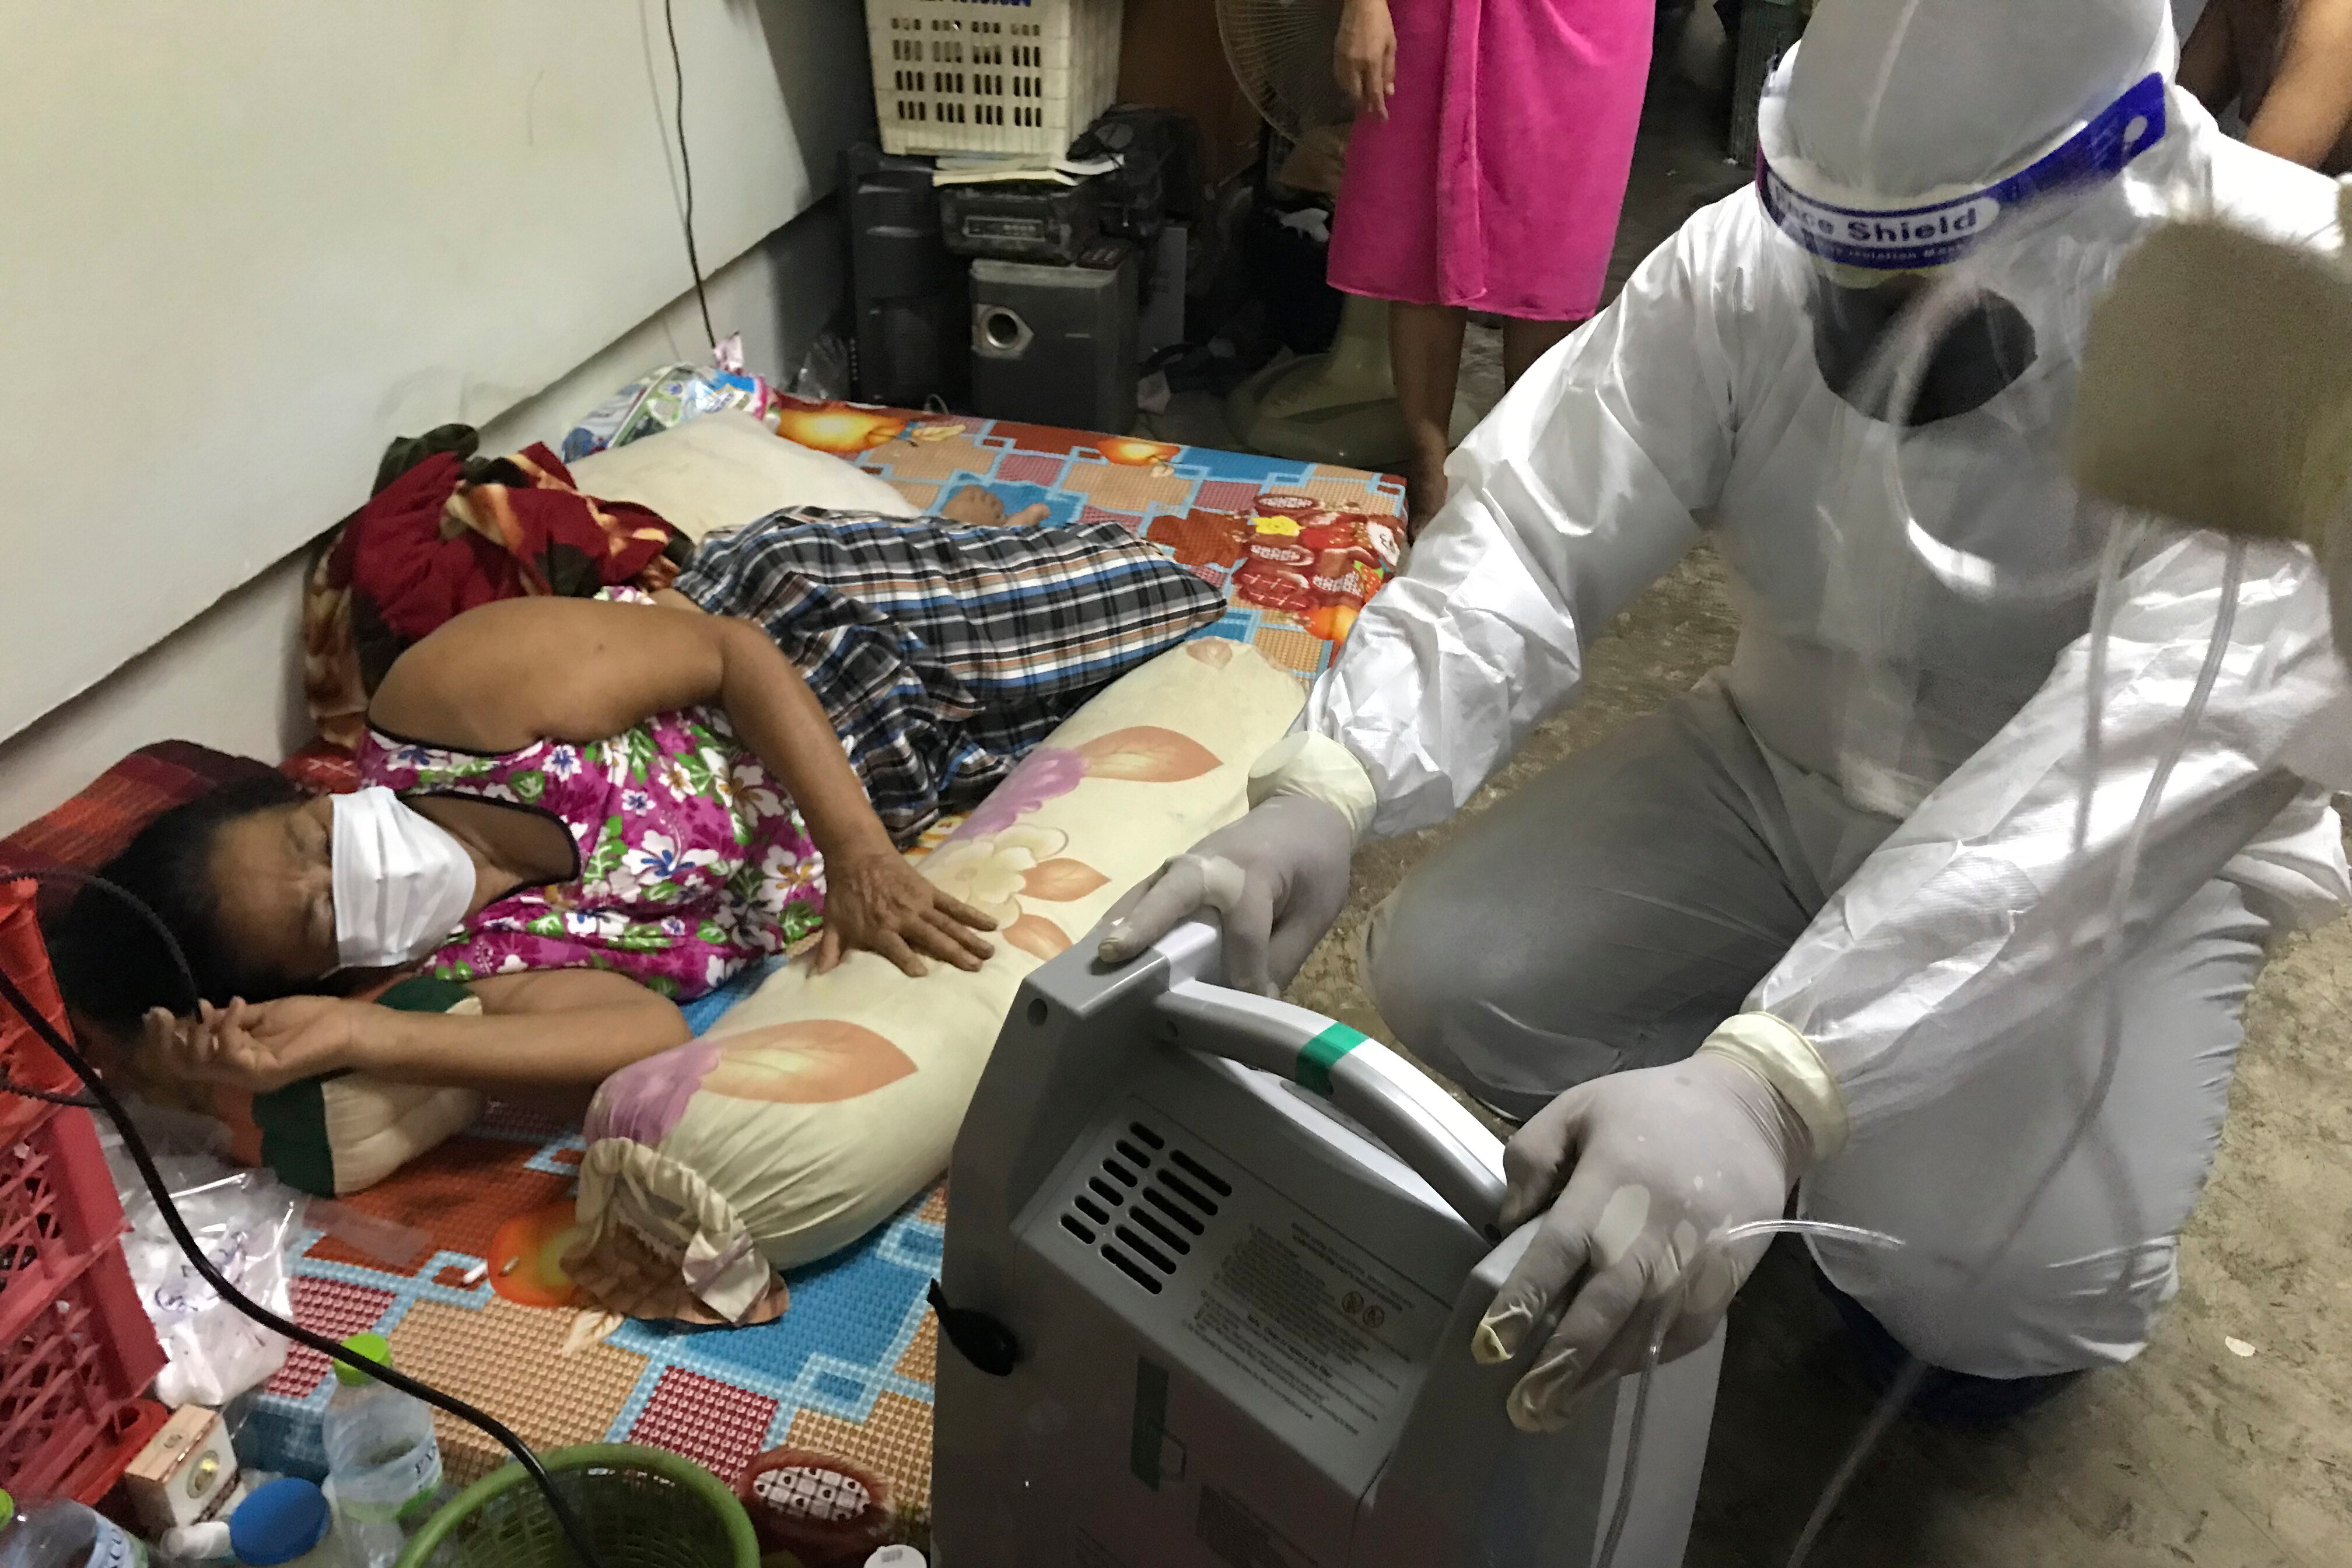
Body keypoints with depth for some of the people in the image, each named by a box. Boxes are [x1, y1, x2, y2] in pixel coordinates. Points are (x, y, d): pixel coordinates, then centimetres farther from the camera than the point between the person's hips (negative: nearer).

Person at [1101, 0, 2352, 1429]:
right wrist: (1325, 791, -43)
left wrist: (1760, 1090, -54)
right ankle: (1858, 1140, 13)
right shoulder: (1749, 262, -17)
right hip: (1789, 769, 4)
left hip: (2125, 850, -3)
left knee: (1989, 1300, -25)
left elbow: (2126, 770, -41)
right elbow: (1527, 534, -22)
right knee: (1449, 981, -13)